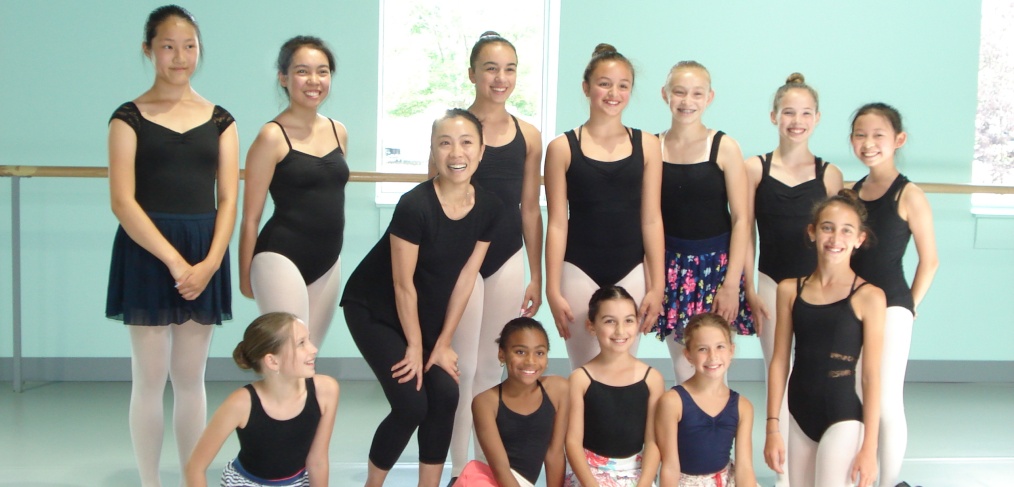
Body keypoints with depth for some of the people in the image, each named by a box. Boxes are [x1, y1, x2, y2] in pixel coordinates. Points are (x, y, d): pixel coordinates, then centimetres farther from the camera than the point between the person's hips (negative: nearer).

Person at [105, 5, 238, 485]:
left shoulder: (219, 120, 8)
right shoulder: (129, 117, 0)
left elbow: (228, 200, 4)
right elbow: (123, 202, -8)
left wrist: (209, 263, -10)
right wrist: (174, 261, -15)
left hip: (204, 255, 3)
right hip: (147, 253, -2)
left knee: (191, 378, 9)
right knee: (150, 379, 2)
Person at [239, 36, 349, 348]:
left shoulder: (338, 132, 9)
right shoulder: (273, 136, -9)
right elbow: (251, 217, -6)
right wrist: (245, 275, -4)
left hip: (327, 263, 6)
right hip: (281, 260, -6)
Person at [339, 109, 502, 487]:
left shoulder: (488, 207, -11)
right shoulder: (415, 205, -28)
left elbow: (465, 278, -5)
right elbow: (403, 284, -20)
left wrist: (443, 343, -3)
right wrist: (415, 346, -11)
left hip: (423, 312, 6)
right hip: (373, 309, -5)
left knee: (446, 395, -7)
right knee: (411, 404, -13)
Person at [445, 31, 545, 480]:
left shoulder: (529, 136, 5)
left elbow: (530, 209, 10)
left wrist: (536, 276, 10)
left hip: (508, 259, 4)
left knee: (491, 368, 12)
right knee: (462, 368, 0)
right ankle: (460, 470, 11)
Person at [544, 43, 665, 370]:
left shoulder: (646, 145, 3)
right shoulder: (563, 148, -1)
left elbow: (651, 220, 4)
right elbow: (557, 224, -1)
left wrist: (657, 285, 1)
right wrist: (553, 290, -4)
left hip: (631, 272, 2)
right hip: (579, 272, -1)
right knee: (584, 369, 1)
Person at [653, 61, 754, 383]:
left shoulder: (724, 147, -4)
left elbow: (741, 219, -6)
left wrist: (731, 284, -11)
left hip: (715, 264, -2)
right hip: (671, 267, 2)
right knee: (683, 372, 7)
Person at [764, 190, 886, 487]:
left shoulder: (868, 296, -8)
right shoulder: (790, 290, 2)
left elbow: (871, 375, -7)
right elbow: (779, 362, 4)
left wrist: (869, 447, -8)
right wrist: (772, 428, 2)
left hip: (843, 419, -4)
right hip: (799, 418, 4)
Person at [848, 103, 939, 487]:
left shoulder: (909, 196, -9)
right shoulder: (850, 192, 7)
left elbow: (929, 261, -7)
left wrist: (907, 307, -3)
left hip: (889, 309, -6)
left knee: (886, 403, -1)